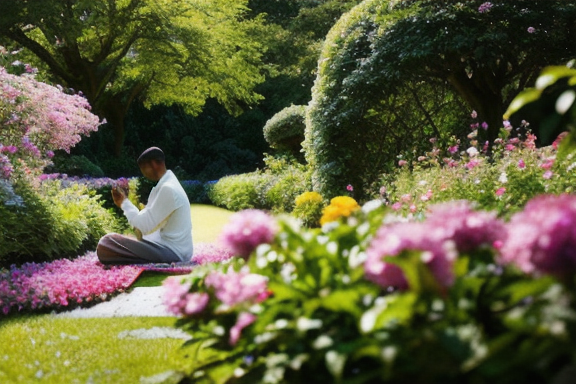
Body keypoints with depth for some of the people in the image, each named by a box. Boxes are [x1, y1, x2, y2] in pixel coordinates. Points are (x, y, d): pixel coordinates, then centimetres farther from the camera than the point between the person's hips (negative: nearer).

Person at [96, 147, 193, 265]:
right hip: (169, 246, 10)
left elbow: (145, 226, -16)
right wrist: (124, 203, 8)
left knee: (106, 244, -18)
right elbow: (149, 221, 16)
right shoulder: (167, 184, 15)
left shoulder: (168, 189, -16)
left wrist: (124, 202, -5)